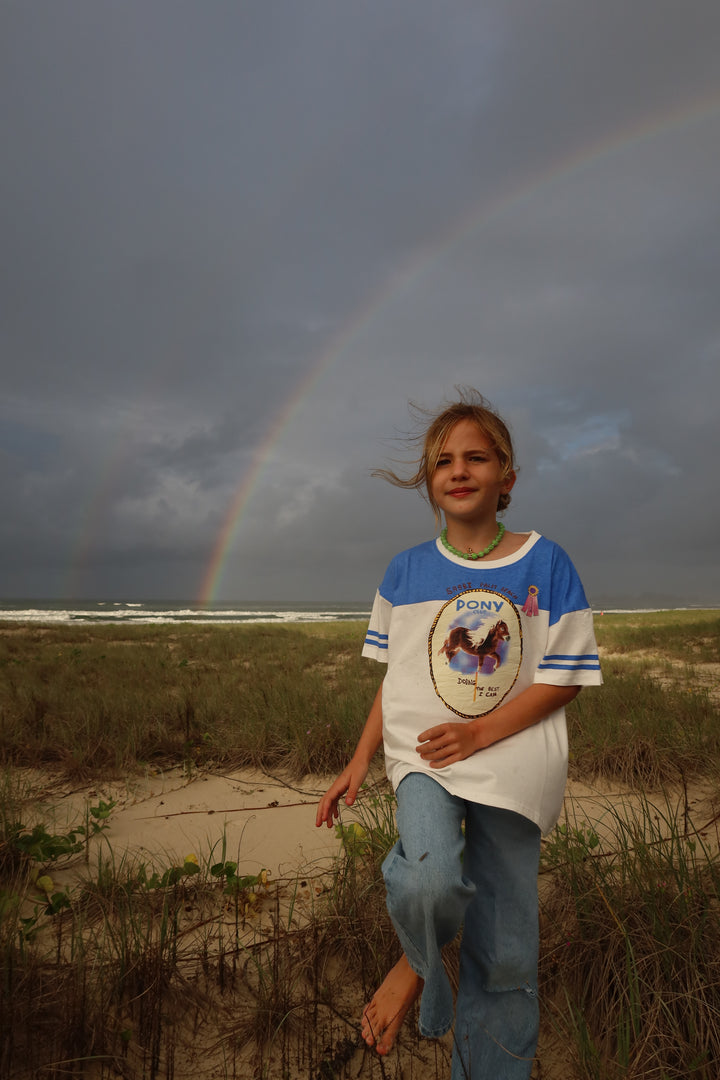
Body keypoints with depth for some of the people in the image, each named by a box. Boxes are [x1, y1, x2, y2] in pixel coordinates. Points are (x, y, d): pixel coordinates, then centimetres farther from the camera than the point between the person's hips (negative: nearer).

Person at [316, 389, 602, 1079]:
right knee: (430, 880, -28)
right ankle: (417, 960, 8)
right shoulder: (406, 571, 2)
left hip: (514, 767, 0)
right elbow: (394, 678, 9)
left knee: (505, 951, 7)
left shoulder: (545, 564, -4)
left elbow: (565, 678, -5)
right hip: (423, 756, 1)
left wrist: (480, 733, -16)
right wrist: (359, 763, 6)